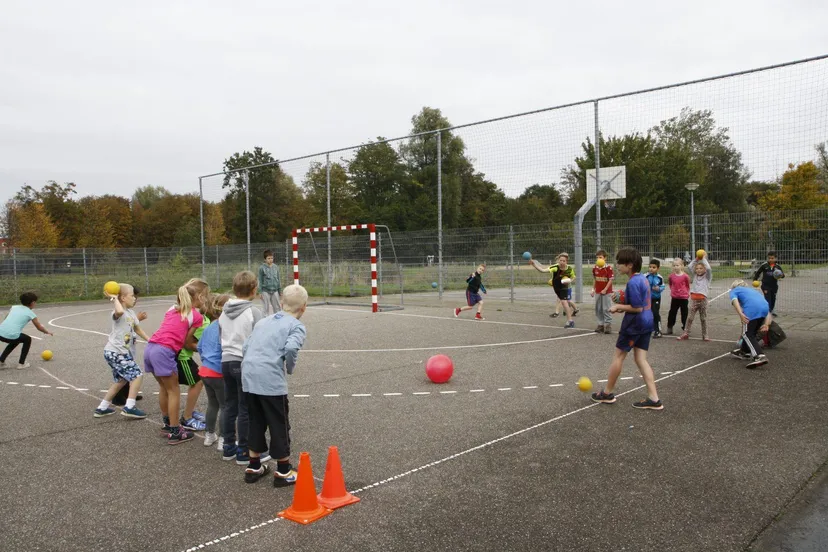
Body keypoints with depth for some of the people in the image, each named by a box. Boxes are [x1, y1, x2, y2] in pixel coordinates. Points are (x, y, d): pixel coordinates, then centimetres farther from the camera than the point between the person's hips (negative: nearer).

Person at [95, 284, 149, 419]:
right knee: (137, 375, -11)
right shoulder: (117, 313, -16)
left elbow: (137, 329, 24)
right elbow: (119, 311, -43)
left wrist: (150, 341, 20)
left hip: (120, 352, 10)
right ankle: (129, 407, -11)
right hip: (115, 352, -10)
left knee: (121, 380, 20)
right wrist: (114, 299, -27)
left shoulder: (131, 313, 12)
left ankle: (102, 408, 29)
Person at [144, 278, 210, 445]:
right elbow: (187, 342, 1)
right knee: (173, 391, 6)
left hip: (150, 348, 8)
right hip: (165, 352, -8)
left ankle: (168, 424, 38)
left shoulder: (174, 308, 20)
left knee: (164, 388, 23)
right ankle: (175, 433, 13)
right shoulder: (197, 316, -1)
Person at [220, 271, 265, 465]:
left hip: (226, 361, 7)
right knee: (245, 409, 2)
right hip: (245, 363, -7)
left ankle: (228, 447, 25)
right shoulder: (254, 312, -13)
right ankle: (243, 452, 10)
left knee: (230, 406, 16)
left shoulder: (224, 311, 9)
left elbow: (220, 336, 16)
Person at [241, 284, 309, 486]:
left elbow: (247, 346, 16)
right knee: (279, 425, 8)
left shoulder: (263, 321, 21)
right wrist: (290, 368, -1)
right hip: (271, 380, -7)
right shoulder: (296, 326, 1)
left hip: (248, 376, 7)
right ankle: (283, 472, 18)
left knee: (256, 422, 21)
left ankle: (254, 467, 31)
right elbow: (291, 348, -18)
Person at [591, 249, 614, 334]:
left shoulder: (608, 268, -12)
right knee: (598, 309, 9)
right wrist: (593, 289, 9)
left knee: (606, 309, -3)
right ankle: (601, 324, 19)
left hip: (607, 292, -5)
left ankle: (608, 325, 6)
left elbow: (610, 280, -11)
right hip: (598, 292, 5)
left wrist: (605, 290, -16)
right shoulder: (595, 268, 4)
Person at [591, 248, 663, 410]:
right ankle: (654, 399, 5)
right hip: (647, 322, 9)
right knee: (641, 359, 9)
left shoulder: (633, 283, -20)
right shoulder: (643, 279, 9)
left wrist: (618, 307, -11)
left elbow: (637, 308, -22)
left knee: (618, 356, 5)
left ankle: (607, 393, 18)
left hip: (634, 324, -9)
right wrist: (623, 306, 10)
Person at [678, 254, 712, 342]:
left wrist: (704, 259, -5)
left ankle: (705, 335, 15)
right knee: (690, 317, 1)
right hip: (694, 298, 2)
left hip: (702, 299, -2)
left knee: (703, 318, 6)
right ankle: (685, 334, 4)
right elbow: (690, 267, 10)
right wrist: (696, 259, 7)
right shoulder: (695, 275, 15)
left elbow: (708, 268, -13)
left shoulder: (707, 276, 5)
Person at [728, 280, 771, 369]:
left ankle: (759, 356, -19)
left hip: (752, 310, -6)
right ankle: (744, 352, 42)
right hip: (765, 308, 7)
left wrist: (740, 314, -14)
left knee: (747, 334, -1)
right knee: (752, 332, 25)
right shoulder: (751, 290, 40)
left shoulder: (734, 290, 25)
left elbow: (734, 300, -1)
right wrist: (766, 323, 20)